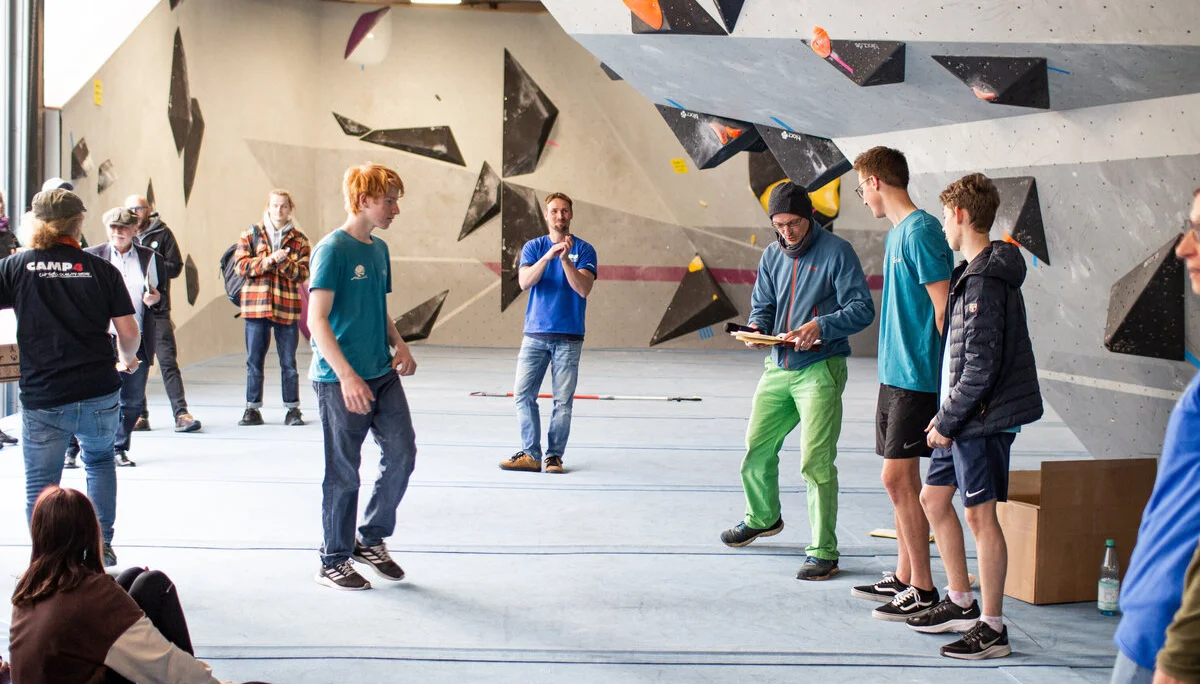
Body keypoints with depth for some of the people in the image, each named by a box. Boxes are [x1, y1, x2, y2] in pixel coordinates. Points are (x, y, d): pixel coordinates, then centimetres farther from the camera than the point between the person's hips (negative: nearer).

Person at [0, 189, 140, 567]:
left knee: (40, 484, 9)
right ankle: (101, 546, 23)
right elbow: (129, 332, 0)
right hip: (99, 394, 2)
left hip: (42, 398, -2)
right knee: (100, 461, 26)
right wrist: (127, 360, 20)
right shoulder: (101, 270, -1)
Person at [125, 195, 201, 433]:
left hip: (158, 309, -2)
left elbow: (175, 267, -2)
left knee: (168, 362, -8)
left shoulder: (162, 234, 5)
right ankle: (139, 415, 12)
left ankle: (181, 413, -10)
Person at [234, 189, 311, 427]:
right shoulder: (251, 235, 9)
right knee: (254, 361, 3)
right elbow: (241, 265, -3)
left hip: (287, 308, 0)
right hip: (256, 306, 0)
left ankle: (293, 409, 11)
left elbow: (302, 273, -1)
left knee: (288, 362, 3)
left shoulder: (299, 240, 9)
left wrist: (283, 262, -17)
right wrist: (267, 261, -15)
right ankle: (253, 409, 10)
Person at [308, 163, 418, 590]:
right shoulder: (333, 249, -12)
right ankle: (334, 561, 16)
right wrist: (347, 376, -25)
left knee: (402, 455, 4)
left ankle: (372, 540, 22)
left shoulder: (379, 249, 12)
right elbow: (317, 320, -17)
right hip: (340, 380, -7)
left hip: (382, 375, 7)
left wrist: (398, 345, 5)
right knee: (344, 473, 1)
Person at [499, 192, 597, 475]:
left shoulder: (584, 250, 3)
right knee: (524, 394, -2)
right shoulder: (533, 247, 8)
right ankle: (530, 454, 5)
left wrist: (565, 259, -20)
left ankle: (555, 456, 9)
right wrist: (549, 255, -21)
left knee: (563, 401, 0)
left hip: (569, 337, -2)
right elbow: (525, 282, -8)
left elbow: (584, 289, -9)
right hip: (535, 334, 2)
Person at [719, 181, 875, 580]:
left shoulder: (836, 252, -7)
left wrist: (821, 326, -26)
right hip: (778, 368, 6)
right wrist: (756, 328, -7)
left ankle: (823, 553, -3)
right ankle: (762, 518, 41)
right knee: (756, 451, 14)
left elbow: (862, 308, -11)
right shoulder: (772, 255, 12)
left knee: (815, 461, -11)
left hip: (820, 370, -6)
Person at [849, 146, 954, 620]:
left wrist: (948, 378, -18)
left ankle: (923, 591, 0)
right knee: (904, 478, 13)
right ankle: (904, 576, 22)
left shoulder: (920, 231, -15)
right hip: (895, 373, 10)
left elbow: (944, 307, -18)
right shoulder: (897, 232, 15)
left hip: (916, 376, -10)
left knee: (897, 478, -7)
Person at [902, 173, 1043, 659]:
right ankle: (962, 603, 27)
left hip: (984, 418, -10)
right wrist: (946, 415, 14)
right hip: (965, 417, 10)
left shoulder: (986, 281, -18)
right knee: (934, 497, 16)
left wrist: (947, 422, -15)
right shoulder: (973, 273, 13)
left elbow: (981, 366, -22)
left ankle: (992, 629, 4)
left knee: (980, 513, -4)